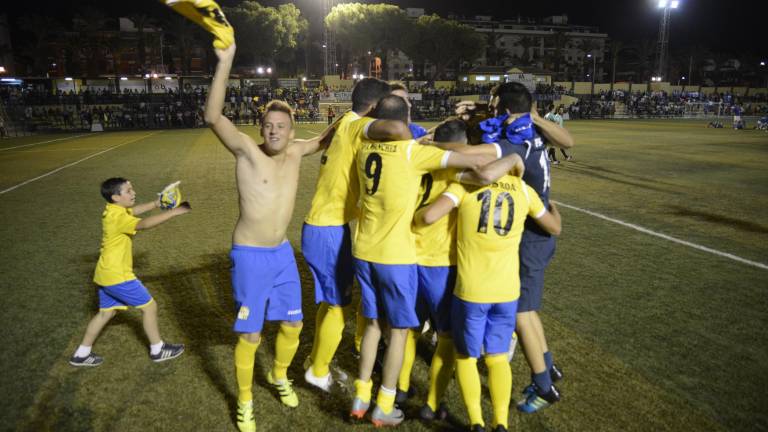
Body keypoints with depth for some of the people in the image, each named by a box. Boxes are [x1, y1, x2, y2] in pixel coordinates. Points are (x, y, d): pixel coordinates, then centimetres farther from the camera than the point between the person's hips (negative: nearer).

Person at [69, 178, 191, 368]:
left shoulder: (113, 211, 5)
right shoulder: (118, 218, -24)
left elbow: (133, 211, 23)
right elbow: (144, 224, -41)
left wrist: (155, 204, 8)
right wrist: (173, 212, -42)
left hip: (106, 274, 10)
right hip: (117, 276, -10)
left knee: (106, 312, 22)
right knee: (149, 306, 3)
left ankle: (82, 354, 31)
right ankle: (157, 350, 15)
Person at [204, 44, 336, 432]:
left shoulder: (295, 152, 0)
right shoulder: (248, 151, -15)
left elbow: (326, 138, 18)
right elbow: (213, 117, -30)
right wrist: (226, 61, -37)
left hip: (283, 253, 6)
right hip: (250, 256, -5)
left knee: (292, 324, 16)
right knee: (250, 335, 2)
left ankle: (279, 377, 45)